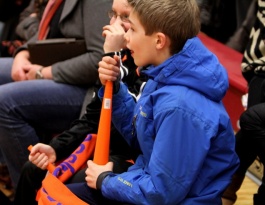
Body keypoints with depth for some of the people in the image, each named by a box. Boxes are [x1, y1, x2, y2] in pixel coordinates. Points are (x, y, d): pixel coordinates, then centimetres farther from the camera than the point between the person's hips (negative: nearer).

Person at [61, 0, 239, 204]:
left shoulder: (179, 106, -30)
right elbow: (138, 136, 11)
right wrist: (113, 88, -3)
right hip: (150, 182, 8)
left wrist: (105, 181, -9)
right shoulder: (165, 75, -2)